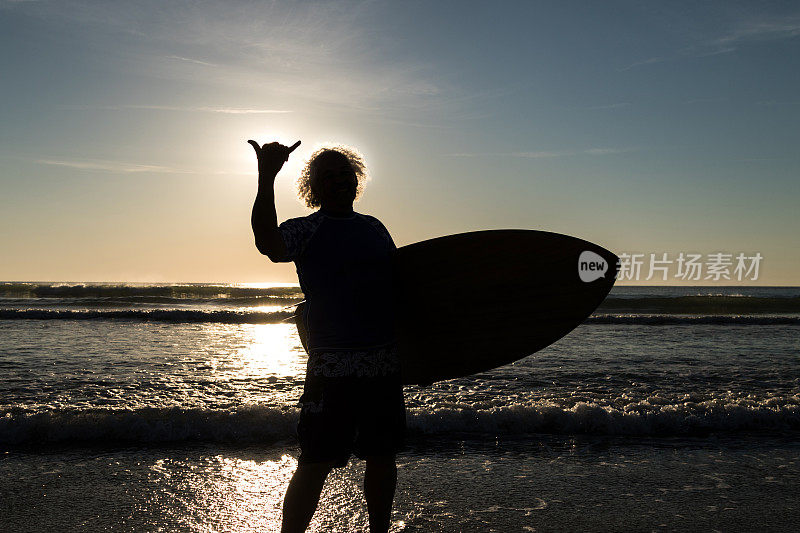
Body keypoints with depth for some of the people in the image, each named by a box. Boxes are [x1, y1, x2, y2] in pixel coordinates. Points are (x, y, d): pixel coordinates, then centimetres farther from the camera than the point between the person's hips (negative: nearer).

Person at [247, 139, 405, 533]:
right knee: (315, 465, -5)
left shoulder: (374, 228, 16)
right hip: (333, 366, -5)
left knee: (382, 457, 15)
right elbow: (268, 243, -23)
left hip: (386, 363, 6)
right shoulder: (306, 229, 0)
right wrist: (266, 177, -32)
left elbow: (399, 284, 23)